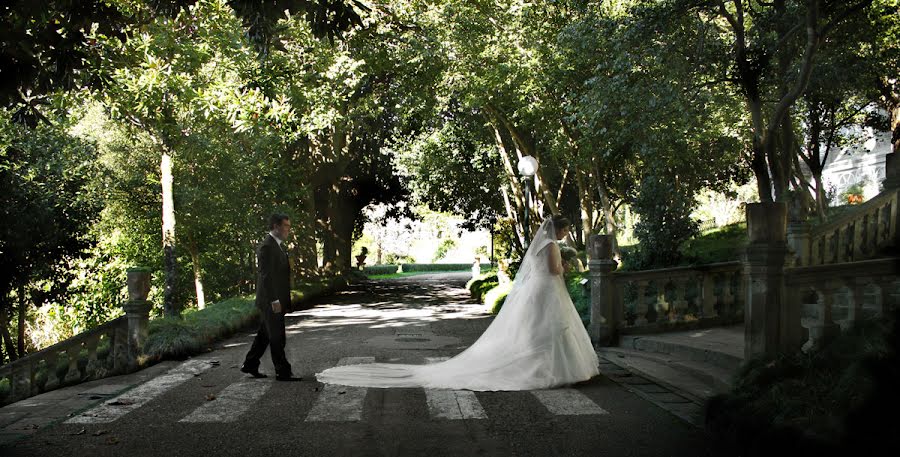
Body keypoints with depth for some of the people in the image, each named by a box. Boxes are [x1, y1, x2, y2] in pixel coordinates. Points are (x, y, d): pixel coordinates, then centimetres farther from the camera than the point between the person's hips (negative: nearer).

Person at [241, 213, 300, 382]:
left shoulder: (279, 245, 15)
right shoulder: (266, 247, -17)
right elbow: (266, 276, -21)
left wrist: (284, 300, 19)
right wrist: (274, 301, -23)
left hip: (276, 300, 10)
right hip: (271, 301, -10)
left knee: (265, 334, 16)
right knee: (277, 337, -2)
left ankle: (249, 365, 25)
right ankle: (282, 372, 4)